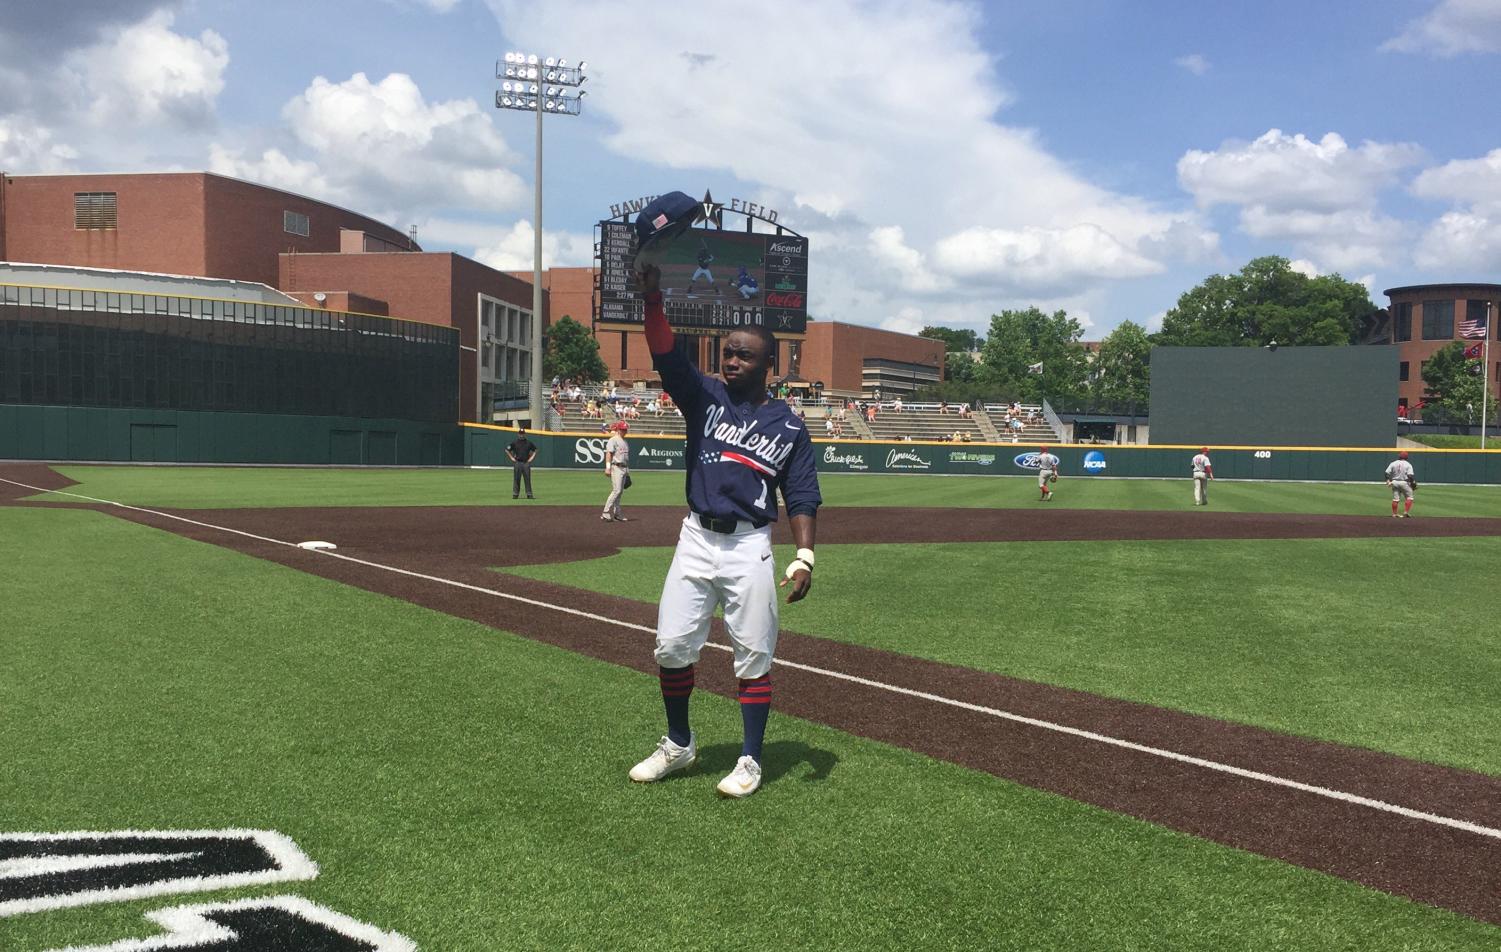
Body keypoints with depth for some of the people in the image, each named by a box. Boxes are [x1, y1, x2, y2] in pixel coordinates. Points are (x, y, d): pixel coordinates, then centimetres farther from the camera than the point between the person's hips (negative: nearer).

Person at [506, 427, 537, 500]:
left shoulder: (529, 442, 7)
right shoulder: (514, 442, 2)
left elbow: (535, 450, 18)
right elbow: (507, 450, 8)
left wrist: (531, 458, 8)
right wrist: (512, 458, 2)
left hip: (526, 463, 1)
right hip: (517, 463, -1)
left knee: (528, 479, 1)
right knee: (516, 479, 1)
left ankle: (529, 494, 3)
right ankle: (515, 494, 5)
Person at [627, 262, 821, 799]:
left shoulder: (788, 426, 3)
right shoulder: (704, 397, 7)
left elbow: (803, 498, 1)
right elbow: (667, 356, -10)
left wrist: (804, 557, -12)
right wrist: (652, 300, -26)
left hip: (750, 547, -2)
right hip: (695, 539, 2)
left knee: (753, 655, 2)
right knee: (672, 645, 3)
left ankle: (750, 760, 14)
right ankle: (678, 746, 23)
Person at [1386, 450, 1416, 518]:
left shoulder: (1393, 463, 3)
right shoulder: (1408, 464, -6)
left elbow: (1387, 473, -1)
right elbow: (1411, 475, -14)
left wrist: (1388, 480, 8)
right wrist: (1413, 484, -6)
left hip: (1394, 482, 4)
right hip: (1404, 483, -4)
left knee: (1395, 499, 8)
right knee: (1409, 497, 7)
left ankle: (1394, 514, 10)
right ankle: (1406, 512, -3)